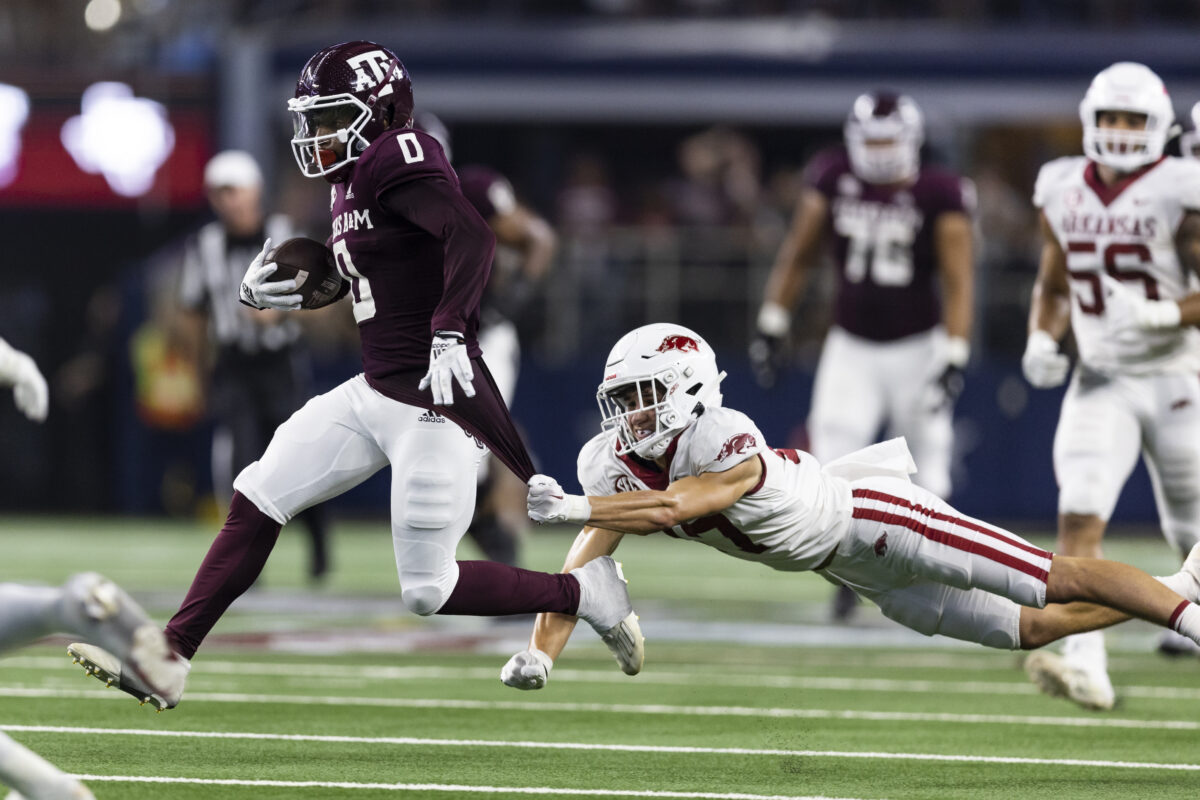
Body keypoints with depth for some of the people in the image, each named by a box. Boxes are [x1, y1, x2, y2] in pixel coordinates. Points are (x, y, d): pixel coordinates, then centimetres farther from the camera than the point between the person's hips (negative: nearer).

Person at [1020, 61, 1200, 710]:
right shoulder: (1063, 193, 4)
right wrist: (1042, 341, 0)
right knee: (1080, 513, -18)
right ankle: (1084, 662, -26)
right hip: (1100, 382, 3)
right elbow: (1052, 286, 18)